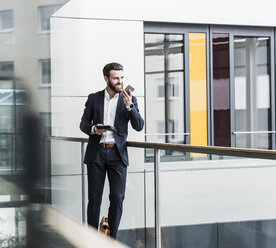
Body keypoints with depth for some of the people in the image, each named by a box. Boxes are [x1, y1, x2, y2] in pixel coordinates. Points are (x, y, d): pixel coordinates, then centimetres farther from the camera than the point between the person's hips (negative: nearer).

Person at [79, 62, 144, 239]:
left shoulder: (129, 99, 4)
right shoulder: (94, 98, 6)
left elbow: (139, 126, -4)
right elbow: (83, 124, 10)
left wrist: (129, 105, -17)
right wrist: (93, 129, -12)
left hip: (117, 154, 0)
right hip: (96, 153, 0)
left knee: (117, 198, -2)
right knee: (94, 198, 3)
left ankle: (111, 239, 10)